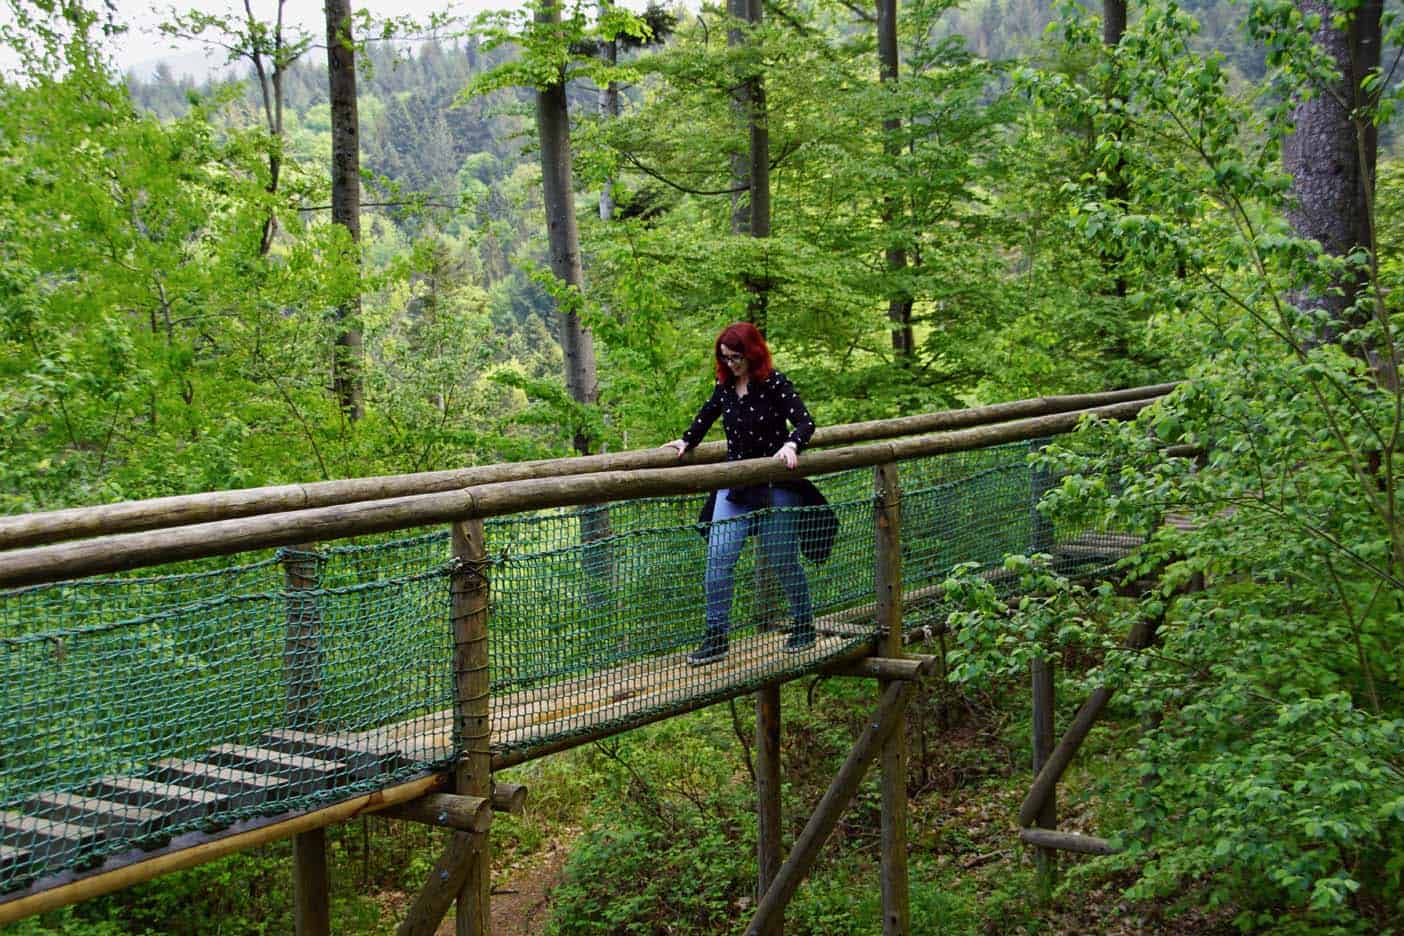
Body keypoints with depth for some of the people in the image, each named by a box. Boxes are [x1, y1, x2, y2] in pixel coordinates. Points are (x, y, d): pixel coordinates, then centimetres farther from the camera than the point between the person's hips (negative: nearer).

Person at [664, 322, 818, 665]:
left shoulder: (774, 383, -11)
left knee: (784, 560, 5)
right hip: (735, 483, 5)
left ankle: (804, 626, 26)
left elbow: (805, 421, -17)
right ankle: (716, 635, -4)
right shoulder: (725, 386, 5)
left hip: (775, 486, -4)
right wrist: (687, 441, 21)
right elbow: (706, 415, 25)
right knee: (718, 557, -8)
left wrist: (791, 444, -35)